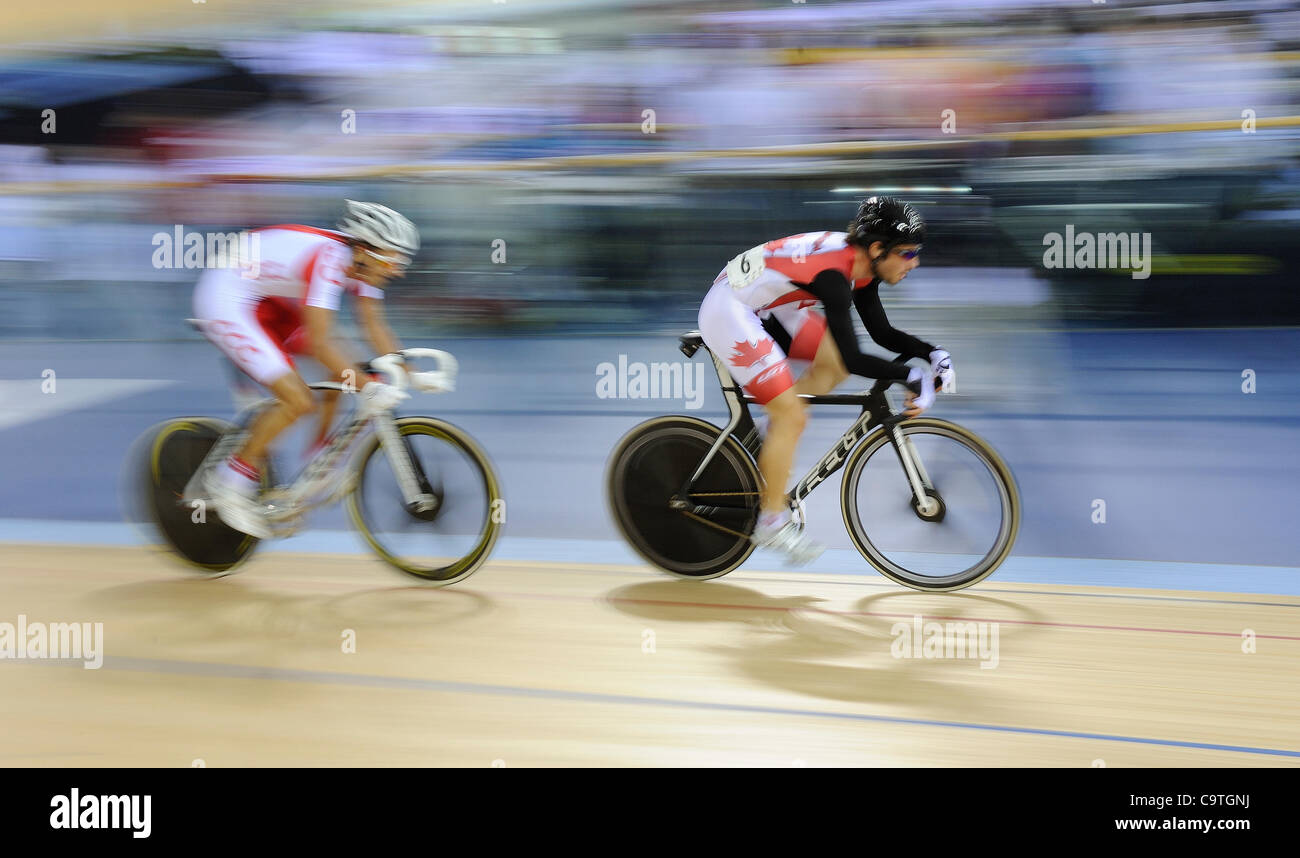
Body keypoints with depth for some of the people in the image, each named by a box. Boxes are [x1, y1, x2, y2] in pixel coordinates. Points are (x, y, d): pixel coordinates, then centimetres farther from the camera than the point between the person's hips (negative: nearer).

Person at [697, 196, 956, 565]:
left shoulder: (860, 263, -1)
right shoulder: (834, 274, -29)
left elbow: (882, 333, 8)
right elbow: (855, 359, -30)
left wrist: (932, 352, -5)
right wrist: (912, 376, -22)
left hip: (763, 308, 10)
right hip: (727, 313, -10)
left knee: (834, 362, 3)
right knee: (792, 416, -10)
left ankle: (771, 446, 13)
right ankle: (772, 520, 5)